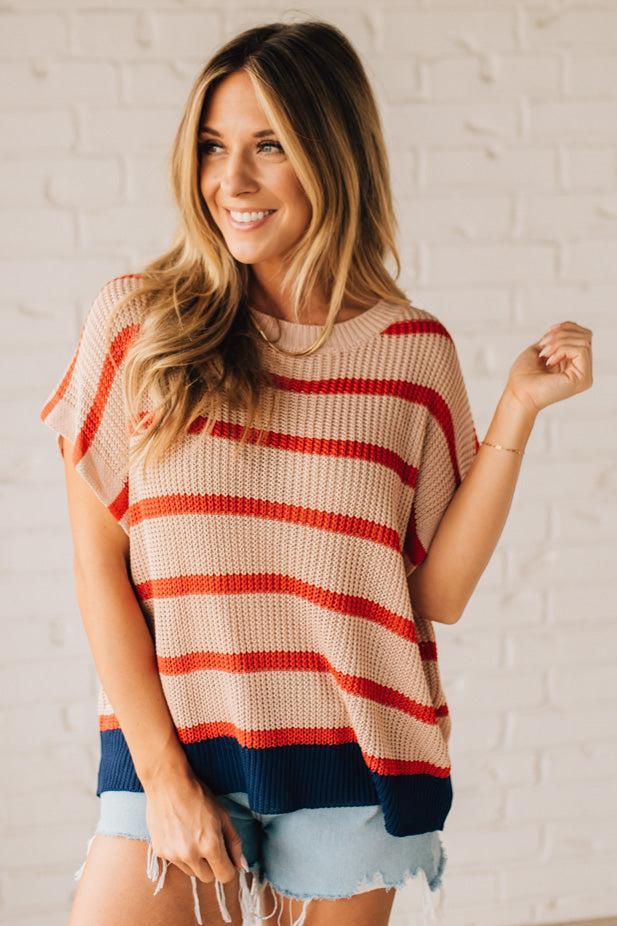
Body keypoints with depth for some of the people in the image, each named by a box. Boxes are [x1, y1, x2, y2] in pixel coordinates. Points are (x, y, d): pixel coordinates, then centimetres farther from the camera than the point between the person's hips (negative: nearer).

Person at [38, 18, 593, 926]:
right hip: (172, 744, 0)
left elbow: (441, 592, -1)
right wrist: (163, 774, -6)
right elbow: (99, 564, -2)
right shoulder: (138, 322, -2)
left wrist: (518, 409, -7)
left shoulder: (412, 350, 0)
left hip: (349, 756, 1)